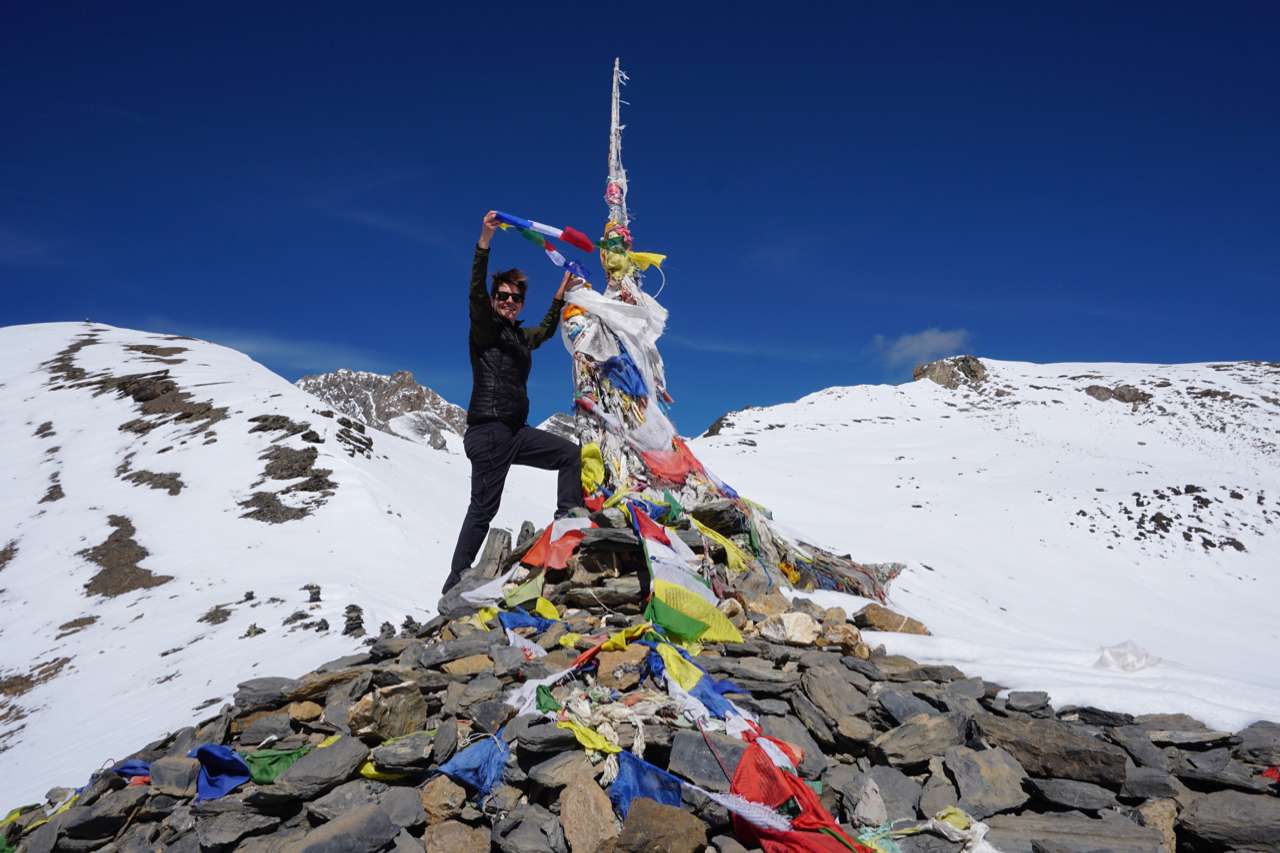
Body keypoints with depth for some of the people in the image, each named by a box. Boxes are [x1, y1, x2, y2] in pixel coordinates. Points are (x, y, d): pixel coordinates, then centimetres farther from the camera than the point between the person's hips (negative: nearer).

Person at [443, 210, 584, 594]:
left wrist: (560, 295, 41)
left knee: (571, 453, 7)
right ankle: (456, 583, -4)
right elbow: (476, 292, -18)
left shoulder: (522, 336, 19)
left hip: (515, 432, 8)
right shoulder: (485, 328, -1)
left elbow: (546, 330, 41)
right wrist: (484, 242, -28)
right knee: (483, 508, -9)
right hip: (488, 432, -8)